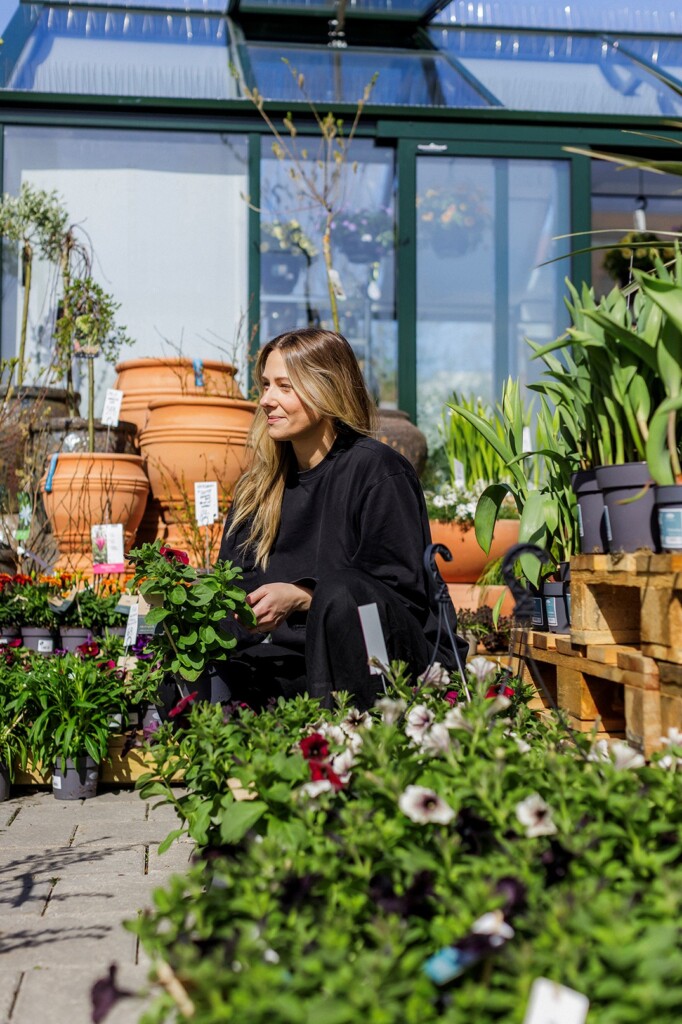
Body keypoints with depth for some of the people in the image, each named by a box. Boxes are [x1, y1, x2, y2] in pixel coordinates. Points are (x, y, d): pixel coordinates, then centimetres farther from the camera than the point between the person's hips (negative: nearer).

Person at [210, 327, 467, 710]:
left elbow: (404, 593, -12)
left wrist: (301, 598, -21)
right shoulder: (258, 487, 14)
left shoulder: (376, 471, -6)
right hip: (290, 658, 4)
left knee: (339, 594, -37)